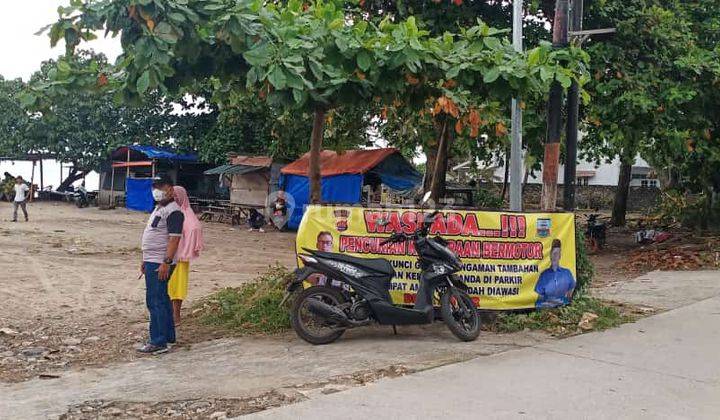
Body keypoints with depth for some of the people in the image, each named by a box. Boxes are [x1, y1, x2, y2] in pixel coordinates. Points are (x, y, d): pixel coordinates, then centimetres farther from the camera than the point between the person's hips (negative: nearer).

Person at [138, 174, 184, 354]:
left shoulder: (173, 211, -15)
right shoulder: (159, 208, 17)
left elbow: (174, 239, -22)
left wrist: (167, 263, -26)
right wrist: (145, 260, 23)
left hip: (160, 263, -10)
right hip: (152, 262, 10)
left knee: (156, 301, -9)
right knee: (162, 299, 16)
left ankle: (158, 342, -5)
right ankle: (168, 335, 25)